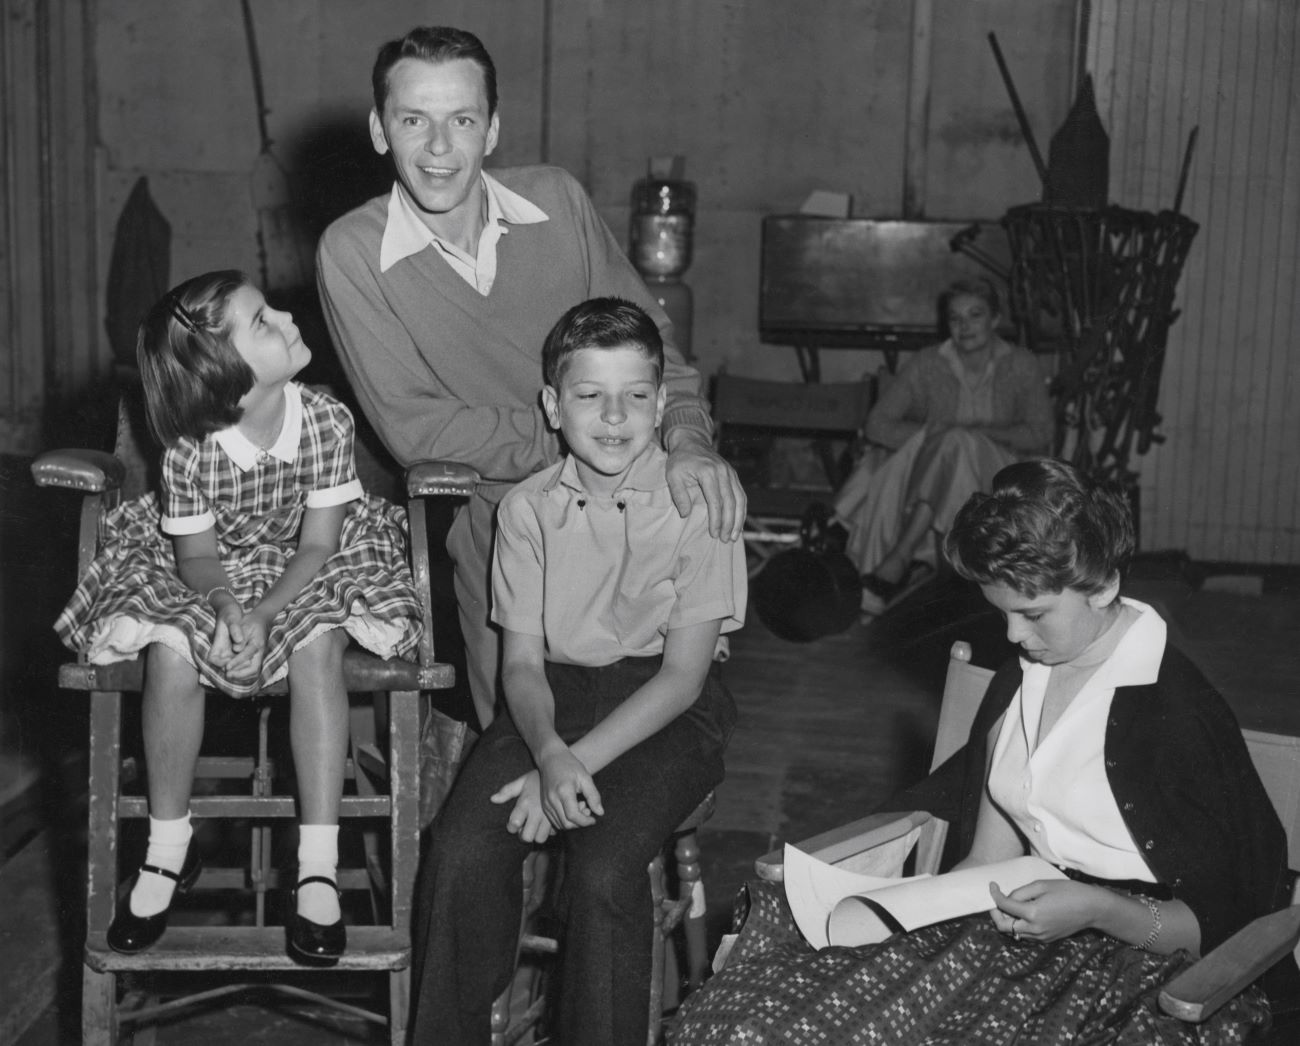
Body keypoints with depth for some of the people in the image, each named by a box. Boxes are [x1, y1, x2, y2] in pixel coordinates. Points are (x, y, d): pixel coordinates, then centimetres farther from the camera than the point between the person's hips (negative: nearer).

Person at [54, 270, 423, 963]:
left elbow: (317, 546, -15)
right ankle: (168, 853, -10)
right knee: (171, 652, -30)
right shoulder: (190, 451, -21)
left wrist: (264, 614, -30)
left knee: (318, 643, -32)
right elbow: (196, 556, -11)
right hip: (211, 577, 0)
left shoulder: (326, 422, -20)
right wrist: (227, 605, -33)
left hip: (301, 573, 0)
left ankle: (318, 870, -26)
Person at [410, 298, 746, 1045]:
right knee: (460, 852, -21)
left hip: (667, 709, -3)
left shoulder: (699, 500, -8)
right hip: (558, 695, 3)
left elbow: (684, 672, -10)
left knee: (604, 868, -29)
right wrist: (550, 753, -20)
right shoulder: (529, 507, 3)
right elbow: (523, 661, 2)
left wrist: (576, 762, -19)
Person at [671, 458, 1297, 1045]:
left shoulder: (1181, 715, -11)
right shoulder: (1018, 682, 13)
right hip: (1028, 921, 6)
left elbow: (1217, 925, -7)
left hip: (1134, 945, -6)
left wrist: (1097, 909, -22)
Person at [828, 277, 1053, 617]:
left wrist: (980, 432, -14)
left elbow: (1039, 434, 1)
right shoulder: (926, 365, 4)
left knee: (954, 443, -35)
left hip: (996, 474, -1)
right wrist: (930, 433, -16)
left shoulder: (1021, 366, 5)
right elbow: (877, 425, 1)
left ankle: (899, 559, -40)